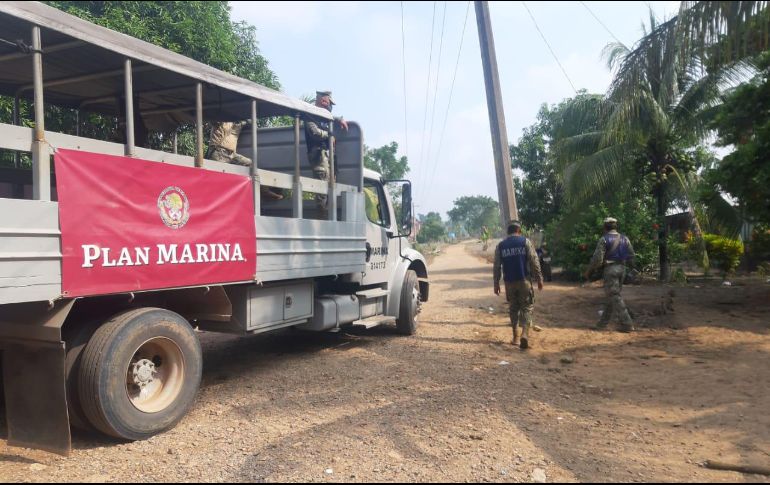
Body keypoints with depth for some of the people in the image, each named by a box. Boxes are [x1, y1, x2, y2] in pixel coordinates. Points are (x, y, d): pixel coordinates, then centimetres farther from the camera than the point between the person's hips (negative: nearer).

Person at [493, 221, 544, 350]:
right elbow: (534, 262, -5)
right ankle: (525, 333, -15)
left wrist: (496, 283, 10)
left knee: (513, 308, 14)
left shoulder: (500, 246, 4)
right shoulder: (525, 242, -1)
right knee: (526, 307, 4)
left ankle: (516, 337, 17)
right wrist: (539, 279, 2)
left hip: (509, 282, 2)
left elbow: (496, 266, 4)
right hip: (524, 280, -2)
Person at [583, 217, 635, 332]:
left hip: (610, 269, -7)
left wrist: (588, 271, -2)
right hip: (622, 268, 7)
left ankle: (627, 324, -6)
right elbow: (631, 255, 10)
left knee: (615, 297, -3)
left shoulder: (604, 239, -8)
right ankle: (602, 323, 16)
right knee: (611, 296, 11)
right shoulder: (624, 239, 10)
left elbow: (597, 258, -12)